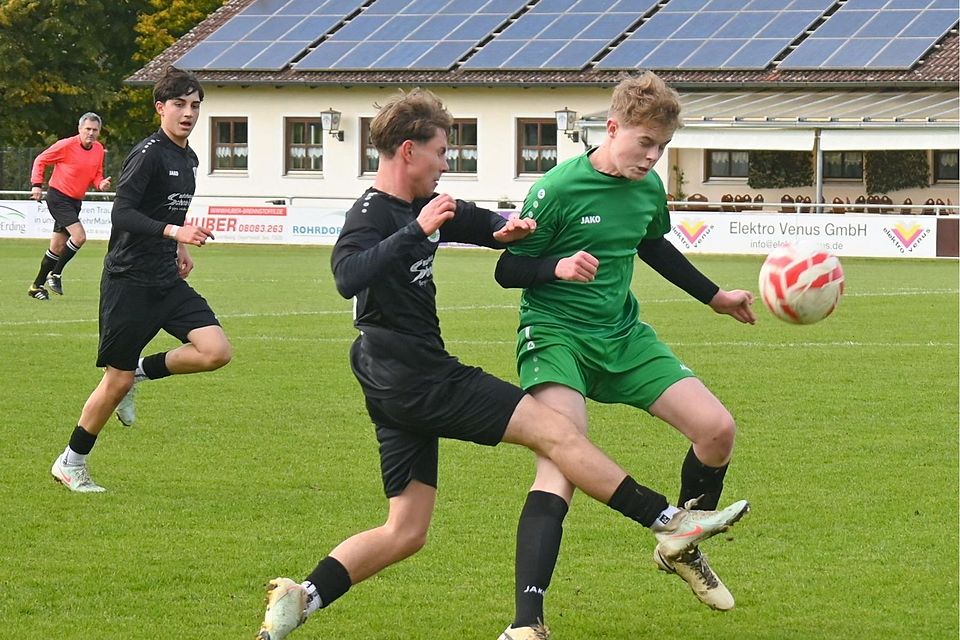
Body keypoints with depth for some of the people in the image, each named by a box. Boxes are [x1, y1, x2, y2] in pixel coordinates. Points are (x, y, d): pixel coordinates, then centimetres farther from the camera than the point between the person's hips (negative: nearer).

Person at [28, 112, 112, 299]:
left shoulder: (98, 149, 4)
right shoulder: (66, 145, -14)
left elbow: (96, 175, 14)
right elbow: (40, 160, -4)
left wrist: (101, 184, -8)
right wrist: (37, 184, -12)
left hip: (76, 201, 7)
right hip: (58, 198, -7)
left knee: (58, 247, 10)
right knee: (79, 236, -20)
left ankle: (36, 286, 20)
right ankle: (55, 274, -3)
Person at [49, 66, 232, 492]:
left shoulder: (188, 158, 12)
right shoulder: (148, 154, -13)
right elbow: (121, 214, -23)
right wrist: (174, 232, -32)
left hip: (168, 282, 7)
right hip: (129, 281, -7)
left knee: (217, 352, -12)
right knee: (118, 381, -1)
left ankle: (143, 370, 11)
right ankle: (71, 462, 17)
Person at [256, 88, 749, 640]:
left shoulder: (418, 208, 15)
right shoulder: (372, 214, -13)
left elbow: (481, 223, 27)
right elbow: (348, 274, -33)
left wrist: (506, 229, 4)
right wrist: (416, 230, -35)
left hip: (403, 386, 10)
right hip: (420, 380, -10)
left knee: (406, 532, 9)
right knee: (556, 431, -9)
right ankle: (669, 522, -7)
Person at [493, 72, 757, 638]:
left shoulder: (650, 189, 5)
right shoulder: (559, 188, -15)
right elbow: (508, 269, -9)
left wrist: (714, 296, 31)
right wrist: (559, 267, -29)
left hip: (624, 336, 7)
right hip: (556, 334, -7)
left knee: (718, 428, -4)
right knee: (563, 464, -28)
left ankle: (682, 549, 25)